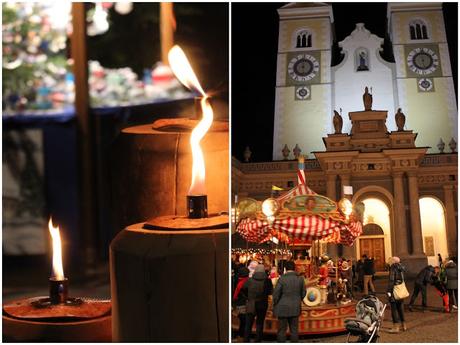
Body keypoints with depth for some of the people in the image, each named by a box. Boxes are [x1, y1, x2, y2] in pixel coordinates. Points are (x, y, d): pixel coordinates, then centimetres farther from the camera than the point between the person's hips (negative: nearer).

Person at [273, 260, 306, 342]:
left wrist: (275, 305, 3)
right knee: (294, 329, 10)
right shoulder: (300, 279, -3)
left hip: (283, 308, -3)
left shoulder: (282, 279, -15)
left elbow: (276, 294, -12)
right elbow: (303, 293, 7)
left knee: (282, 330, 4)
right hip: (295, 308, 3)